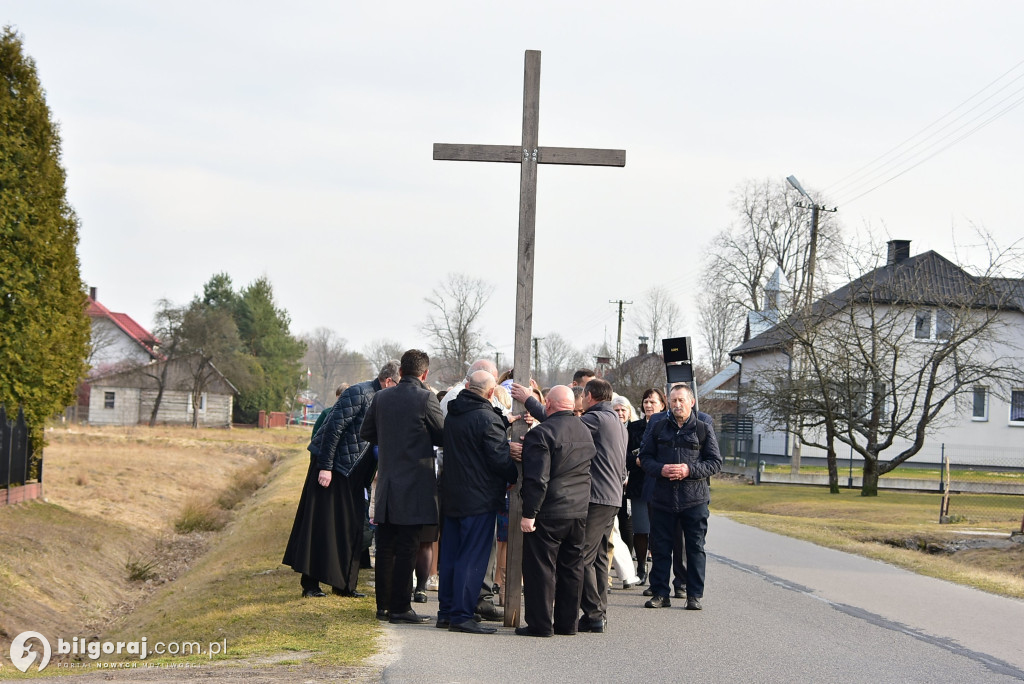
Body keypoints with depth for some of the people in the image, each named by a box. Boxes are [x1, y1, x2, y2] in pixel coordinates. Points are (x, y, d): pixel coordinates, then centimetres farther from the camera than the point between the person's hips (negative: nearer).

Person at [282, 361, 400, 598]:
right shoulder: (358, 394, -17)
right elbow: (333, 428, -21)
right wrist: (325, 467, -22)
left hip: (352, 472, 9)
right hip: (331, 466, -8)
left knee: (351, 528, 8)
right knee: (321, 525, -4)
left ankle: (344, 584, 14)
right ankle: (310, 584, 0)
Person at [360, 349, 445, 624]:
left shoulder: (381, 398, 4)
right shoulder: (426, 398, -12)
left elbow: (366, 432, 13)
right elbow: (443, 437, -3)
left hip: (386, 484, 5)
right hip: (415, 485, -5)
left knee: (385, 547, 11)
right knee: (407, 549, -2)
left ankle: (383, 606, 16)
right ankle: (400, 608, -2)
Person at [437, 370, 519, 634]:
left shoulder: (452, 415, 9)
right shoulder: (487, 419, -16)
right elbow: (500, 459, -16)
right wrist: (517, 477, 2)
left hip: (452, 497, 8)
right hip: (480, 499, -8)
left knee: (450, 555, 12)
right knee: (472, 558, -5)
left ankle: (446, 611, 17)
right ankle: (461, 615, -6)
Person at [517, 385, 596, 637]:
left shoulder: (541, 433, -14)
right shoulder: (586, 432, 10)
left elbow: (537, 478, -19)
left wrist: (529, 513, -16)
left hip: (549, 513, -7)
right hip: (580, 512, 7)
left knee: (541, 567, -1)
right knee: (571, 567, 13)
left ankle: (540, 624, 1)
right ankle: (567, 622, 18)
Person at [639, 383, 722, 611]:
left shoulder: (703, 429, 4)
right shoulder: (658, 428, 9)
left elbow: (715, 462, 2)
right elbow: (645, 457, 10)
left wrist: (690, 470, -14)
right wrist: (660, 469, -11)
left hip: (694, 499, -2)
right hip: (662, 497, 2)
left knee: (695, 548, 2)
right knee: (660, 547, 5)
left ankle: (694, 595, 9)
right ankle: (660, 594, 12)